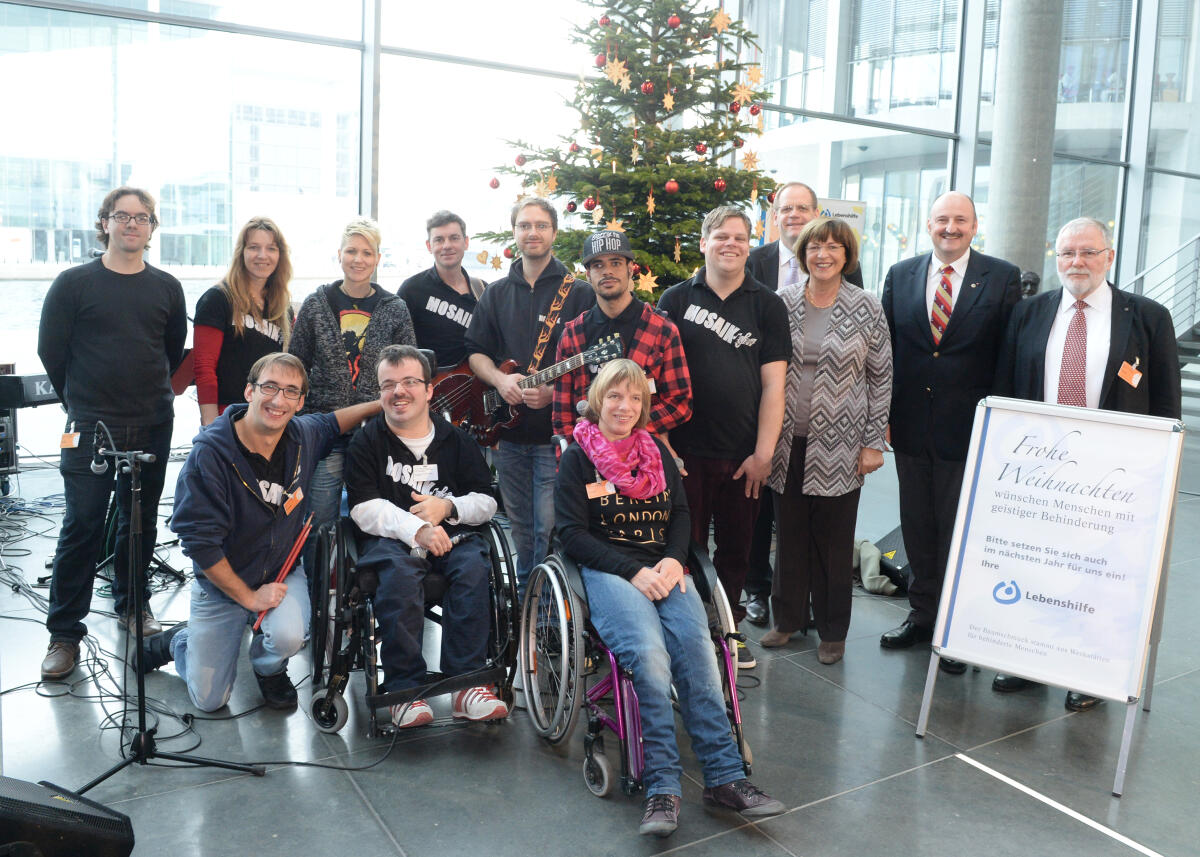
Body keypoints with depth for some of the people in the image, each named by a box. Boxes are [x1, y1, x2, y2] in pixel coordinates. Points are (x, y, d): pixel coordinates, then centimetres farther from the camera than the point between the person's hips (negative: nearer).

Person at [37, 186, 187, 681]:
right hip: (90, 428, -3)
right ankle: (64, 633, 7)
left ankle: (132, 603, 31)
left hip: (153, 427, 3)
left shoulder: (167, 288, 7)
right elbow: (50, 350, 4)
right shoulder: (74, 283, -2)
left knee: (141, 521, 12)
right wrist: (82, 401, 10)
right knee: (82, 526, -3)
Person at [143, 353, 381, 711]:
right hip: (221, 581, -2)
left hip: (284, 573, 3)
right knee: (209, 701, 5)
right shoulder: (210, 453, -24)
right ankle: (178, 640, 38)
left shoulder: (304, 435, -10)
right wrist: (248, 597, -19)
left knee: (288, 638, -30)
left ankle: (268, 667, 9)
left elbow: (331, 422, 17)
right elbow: (199, 540, -22)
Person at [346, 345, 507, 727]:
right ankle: (404, 689, -27)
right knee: (399, 574, -35)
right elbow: (365, 509, -5)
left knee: (475, 566, -30)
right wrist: (417, 530, -20)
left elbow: (487, 502, 11)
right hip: (391, 538, -2)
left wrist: (447, 506, -11)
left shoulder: (457, 441, 14)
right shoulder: (367, 442, 7)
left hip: (452, 535, 2)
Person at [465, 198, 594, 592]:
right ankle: (523, 592, 29)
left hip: (555, 430, -4)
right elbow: (475, 351, 12)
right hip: (507, 427, 4)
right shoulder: (497, 293, 13)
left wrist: (554, 391, -19)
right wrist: (499, 380, -8)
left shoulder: (578, 294, 0)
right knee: (519, 525, 14)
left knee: (549, 527, -5)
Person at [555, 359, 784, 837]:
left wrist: (673, 559, -4)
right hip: (607, 571, -3)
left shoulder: (656, 452, 19)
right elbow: (572, 533, -1)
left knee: (695, 644, -25)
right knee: (647, 653, -30)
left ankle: (724, 777, -23)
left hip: (663, 568, 3)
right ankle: (662, 788, -25)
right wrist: (633, 572, -12)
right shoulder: (578, 458, 6)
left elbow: (680, 514, 18)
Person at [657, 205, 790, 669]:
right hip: (686, 451, -1)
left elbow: (773, 384, 0)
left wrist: (763, 453, -6)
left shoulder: (767, 305, 4)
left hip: (743, 455, 1)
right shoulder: (676, 299, 4)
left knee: (735, 548, 13)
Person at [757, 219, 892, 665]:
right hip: (789, 443, 2)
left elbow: (881, 377, 1)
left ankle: (832, 631, 22)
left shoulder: (867, 308, -1)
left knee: (834, 538, 6)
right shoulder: (782, 301, 3)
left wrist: (874, 443, -3)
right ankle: (788, 618, 27)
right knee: (790, 532, 10)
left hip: (839, 444, -2)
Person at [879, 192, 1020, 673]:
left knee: (959, 530, 5)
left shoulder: (1002, 278, -1)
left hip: (969, 430, -3)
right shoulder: (900, 275, 7)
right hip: (910, 427, 3)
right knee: (917, 527, 13)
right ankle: (923, 613, 29)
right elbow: (885, 348, 7)